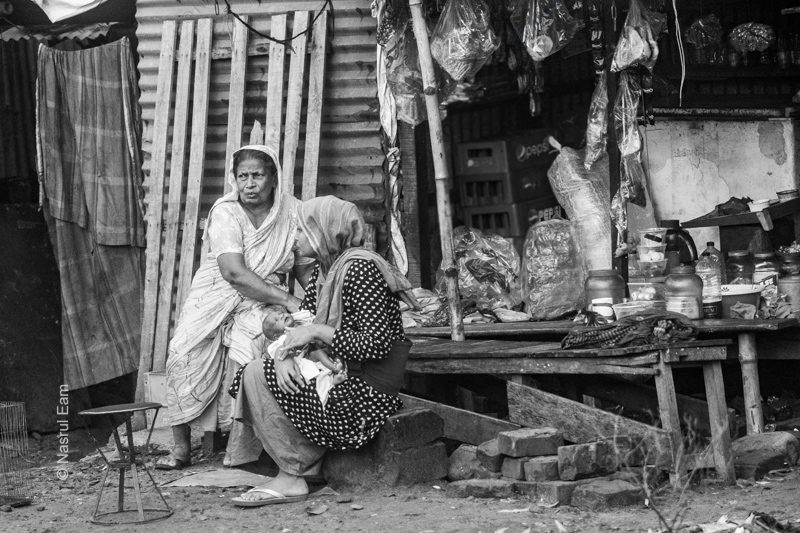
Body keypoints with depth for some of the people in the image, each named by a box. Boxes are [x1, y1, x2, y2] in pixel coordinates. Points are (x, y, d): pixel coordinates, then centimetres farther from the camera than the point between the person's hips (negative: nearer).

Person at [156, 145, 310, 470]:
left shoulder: (291, 211, 0)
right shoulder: (225, 212, -10)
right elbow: (234, 271, -22)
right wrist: (287, 300, -26)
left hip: (260, 301, 1)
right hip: (215, 294, 0)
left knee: (245, 351, -30)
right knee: (183, 352, -23)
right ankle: (181, 446, -12)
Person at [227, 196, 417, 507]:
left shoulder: (361, 269, -17)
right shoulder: (324, 271, 13)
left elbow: (376, 345, -23)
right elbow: (299, 325, 12)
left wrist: (317, 331, -18)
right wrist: (285, 356, -10)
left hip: (367, 394, -10)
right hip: (341, 379, 10)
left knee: (258, 375, -14)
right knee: (252, 373, 8)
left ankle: (292, 477, -7)